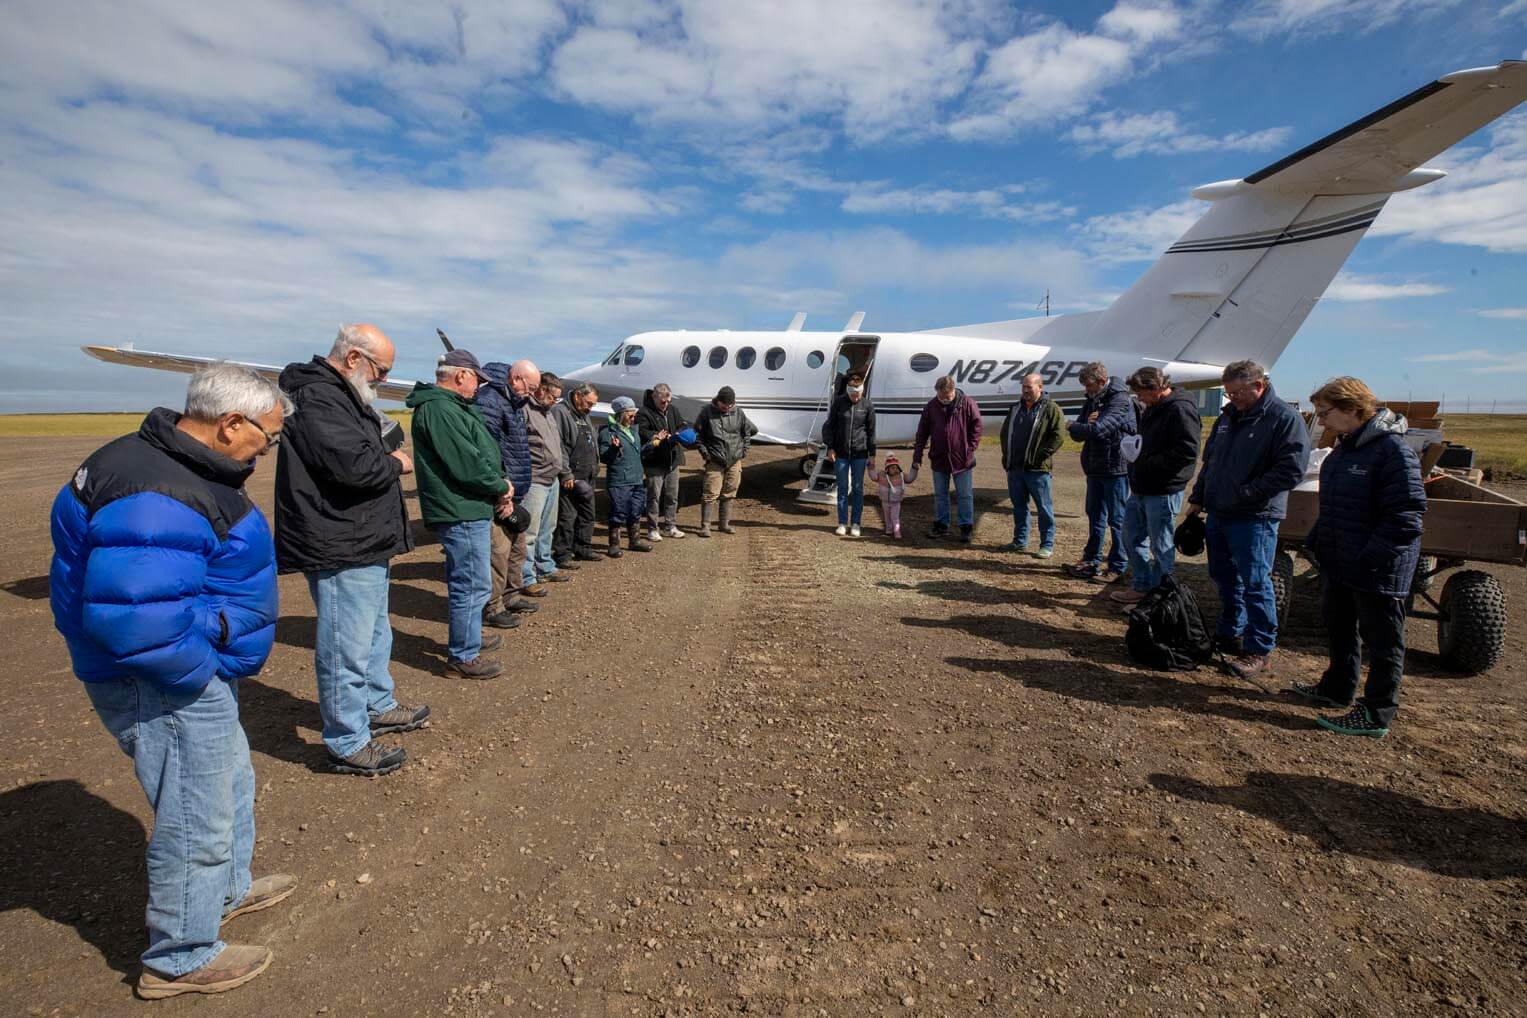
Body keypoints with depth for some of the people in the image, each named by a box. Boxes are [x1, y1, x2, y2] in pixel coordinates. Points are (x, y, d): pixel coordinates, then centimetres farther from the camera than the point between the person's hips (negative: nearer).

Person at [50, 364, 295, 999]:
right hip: (165, 688, -11)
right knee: (197, 821, 7)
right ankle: (179, 959, 28)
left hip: (195, 672, 11)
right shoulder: (157, 495, -29)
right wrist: (201, 670, -20)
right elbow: (130, 616, -35)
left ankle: (227, 888, 50)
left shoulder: (175, 467, 5)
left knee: (231, 782, 28)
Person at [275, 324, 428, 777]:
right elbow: (353, 465, -29)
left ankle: (378, 706, 41)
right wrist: (395, 463, -11)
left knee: (375, 633, 24)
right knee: (347, 648, -1)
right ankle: (348, 744, 12)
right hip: (341, 550, -11)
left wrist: (388, 459, 3)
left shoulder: (339, 394, 16)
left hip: (365, 543, 11)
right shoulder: (316, 397, -19)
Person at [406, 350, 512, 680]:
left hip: (467, 509, 11)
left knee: (466, 582, 23)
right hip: (462, 512, -11)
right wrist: (501, 487, -8)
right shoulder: (440, 410, -17)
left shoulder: (451, 406, 17)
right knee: (473, 585, -3)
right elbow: (467, 464, -23)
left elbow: (482, 452, 16)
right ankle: (463, 657, 8)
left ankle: (468, 637, 38)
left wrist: (501, 488, 4)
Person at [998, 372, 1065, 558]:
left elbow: (1059, 435, -12)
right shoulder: (1016, 408, 16)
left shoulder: (1051, 408, -4)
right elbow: (1005, 432, 23)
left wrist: (1042, 455, -15)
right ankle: (1020, 541, 24)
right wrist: (1007, 455, 11)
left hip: (1037, 469, -6)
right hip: (1015, 467, 7)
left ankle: (1047, 545, 7)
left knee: (1043, 507, 0)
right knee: (1018, 506, 13)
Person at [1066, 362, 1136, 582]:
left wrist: (1073, 427, -10)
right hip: (1095, 468, 8)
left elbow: (1098, 430, -28)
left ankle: (1117, 566, 9)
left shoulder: (1120, 400, -16)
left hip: (1115, 468, -8)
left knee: (1116, 519, 0)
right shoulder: (1092, 400, 11)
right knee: (1095, 515, 16)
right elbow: (1078, 434, 6)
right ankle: (1092, 559, 27)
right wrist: (1087, 422, -16)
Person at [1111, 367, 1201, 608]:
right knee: (1133, 539, 18)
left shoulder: (1181, 409, -16)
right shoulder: (1152, 409, 14)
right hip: (1140, 489, 10)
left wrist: (1148, 462, -19)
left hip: (1163, 493, -10)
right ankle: (1141, 588, 32)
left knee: (1162, 548, 1)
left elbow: (1187, 452, -23)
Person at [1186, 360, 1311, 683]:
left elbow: (1291, 469, -17)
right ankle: (1230, 635, 32)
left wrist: (1246, 493, -17)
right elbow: (1209, 460, 20)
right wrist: (1197, 499, 17)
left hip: (1255, 518, -8)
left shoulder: (1284, 418, -11)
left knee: (1255, 584, -2)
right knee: (1224, 578, 17)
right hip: (1218, 514, 8)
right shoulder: (1228, 416, 13)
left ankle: (1261, 650, 9)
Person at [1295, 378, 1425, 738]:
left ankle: (1377, 715, 16)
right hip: (1339, 565, 9)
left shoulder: (1393, 450, -20)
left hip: (1377, 571, -9)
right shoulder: (1344, 448, 9)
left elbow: (1406, 516, -23)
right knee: (1339, 627, 21)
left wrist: (1370, 557, -23)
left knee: (1382, 641, 5)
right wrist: (1317, 542, 11)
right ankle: (1337, 689, 38)